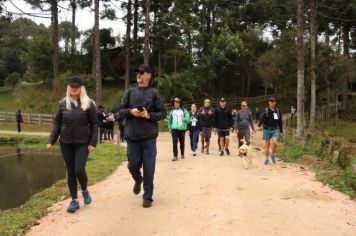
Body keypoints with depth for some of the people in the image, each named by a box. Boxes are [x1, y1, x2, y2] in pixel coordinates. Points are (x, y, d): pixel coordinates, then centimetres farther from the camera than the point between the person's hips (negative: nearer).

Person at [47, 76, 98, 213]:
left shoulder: (88, 103, -4)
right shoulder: (63, 103, 4)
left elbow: (94, 124, -3)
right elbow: (57, 123, 8)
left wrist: (93, 142, -9)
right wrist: (52, 140, 1)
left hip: (83, 143, -2)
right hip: (66, 143, 3)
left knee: (79, 170, -12)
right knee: (70, 172, 6)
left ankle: (85, 191, 19)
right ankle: (74, 200, 18)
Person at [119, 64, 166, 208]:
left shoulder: (154, 93, 2)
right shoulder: (130, 92, 9)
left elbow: (162, 113, 1)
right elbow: (121, 111, 9)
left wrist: (149, 115, -16)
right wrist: (131, 111, -11)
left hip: (149, 137, -2)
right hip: (132, 136, 2)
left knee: (149, 169, 1)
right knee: (133, 165, 7)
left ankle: (148, 197, 15)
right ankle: (138, 180, 40)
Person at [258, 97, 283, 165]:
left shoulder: (277, 111, 5)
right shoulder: (265, 111, -4)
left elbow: (280, 122, 14)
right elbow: (262, 119, -17)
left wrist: (281, 131, 18)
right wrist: (258, 126, -36)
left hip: (275, 130, 1)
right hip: (267, 130, -1)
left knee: (274, 142, -18)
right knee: (267, 145, 5)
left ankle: (273, 156, 6)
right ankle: (267, 159, 19)